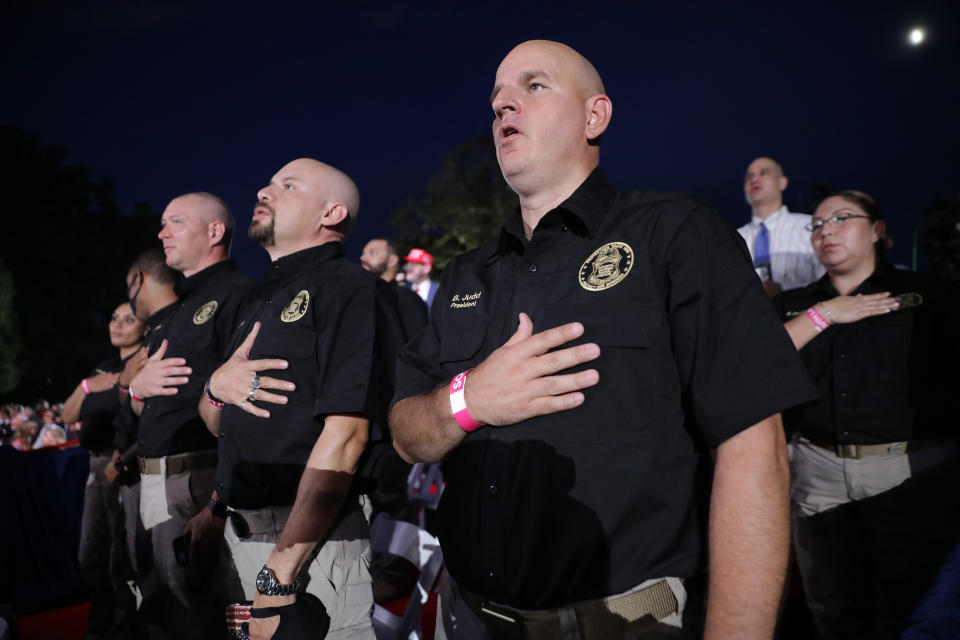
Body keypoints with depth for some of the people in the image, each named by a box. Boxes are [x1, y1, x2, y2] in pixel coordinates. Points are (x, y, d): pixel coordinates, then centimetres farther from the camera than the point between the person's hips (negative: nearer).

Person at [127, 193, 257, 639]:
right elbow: (145, 409, 24)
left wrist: (219, 503, -26)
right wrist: (138, 387, 0)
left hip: (204, 481, -9)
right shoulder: (176, 311, 20)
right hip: (157, 483, 9)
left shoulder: (237, 293, -11)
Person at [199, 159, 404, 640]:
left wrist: (279, 577, -24)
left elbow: (346, 434, -22)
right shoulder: (270, 300, 17)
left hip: (309, 539, -8)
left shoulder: (349, 289, -10)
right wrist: (216, 387, -4)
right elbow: (218, 426, 20)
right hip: (242, 530, 8)